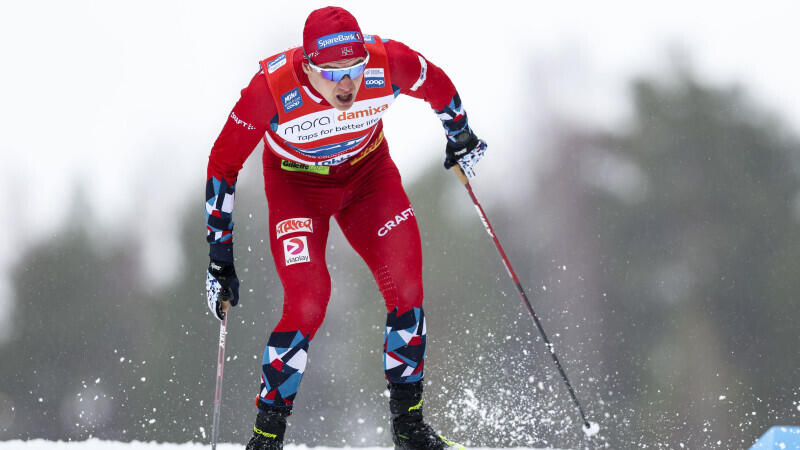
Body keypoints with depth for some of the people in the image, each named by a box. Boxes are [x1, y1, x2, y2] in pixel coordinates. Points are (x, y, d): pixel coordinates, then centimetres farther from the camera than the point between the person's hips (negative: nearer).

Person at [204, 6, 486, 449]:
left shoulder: (388, 63, -29)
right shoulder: (273, 87, -34)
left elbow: (435, 85, -4)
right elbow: (223, 165, -21)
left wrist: (460, 136, 15)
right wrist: (220, 257, -18)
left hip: (367, 172, 3)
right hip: (296, 185, -3)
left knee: (406, 287, -11)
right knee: (307, 302, -20)